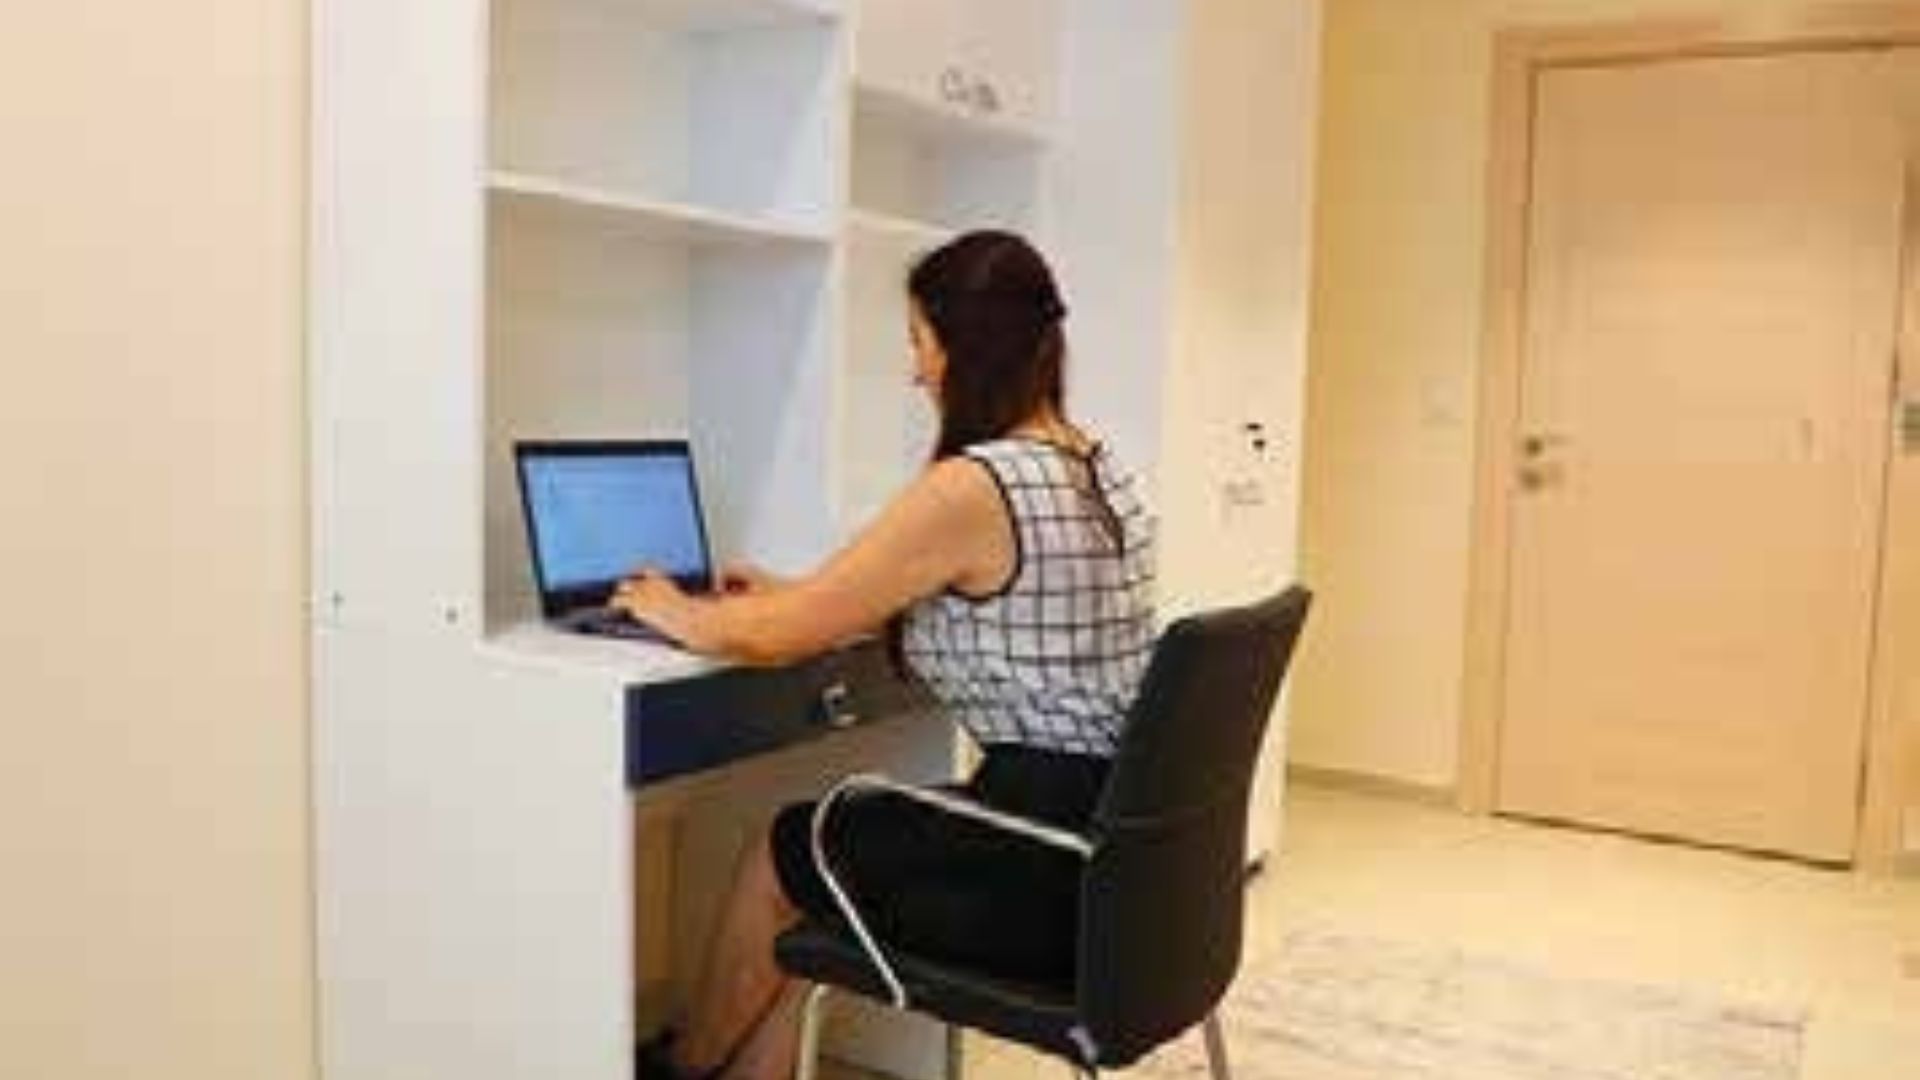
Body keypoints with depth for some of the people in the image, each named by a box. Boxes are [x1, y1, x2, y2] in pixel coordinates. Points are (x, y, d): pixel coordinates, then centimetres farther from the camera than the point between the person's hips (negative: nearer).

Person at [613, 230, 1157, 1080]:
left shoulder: (973, 487, -20)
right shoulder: (1094, 466, 8)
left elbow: (768, 637, -13)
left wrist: (673, 611, 8)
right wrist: (794, 594, 25)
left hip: (1051, 875, -8)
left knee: (785, 855, 13)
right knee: (822, 842, 16)